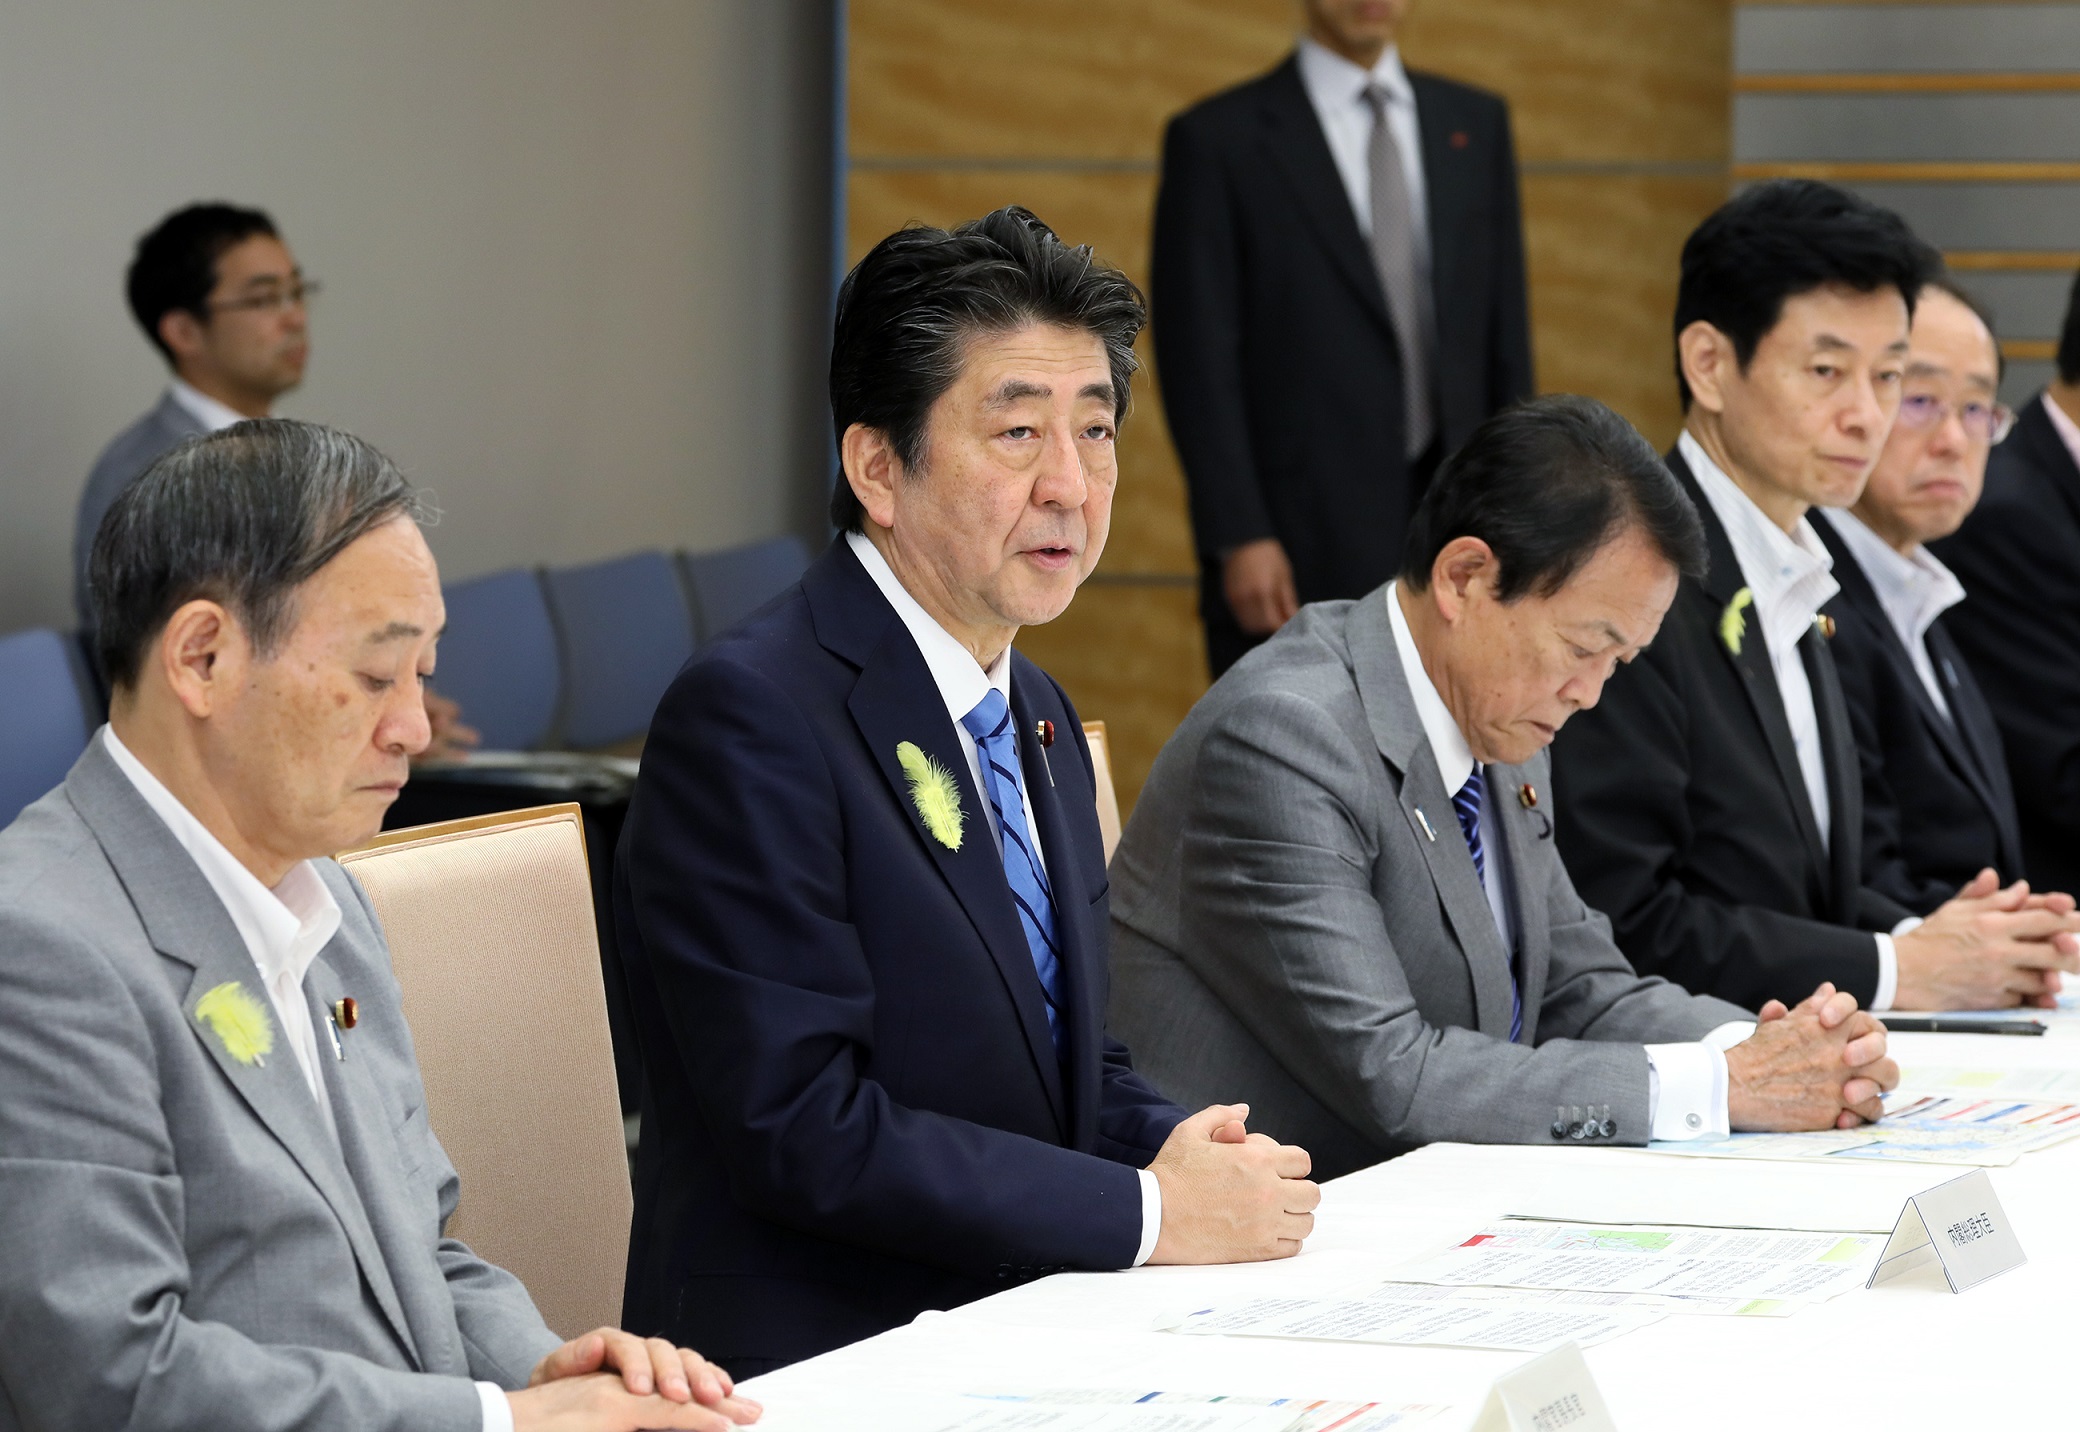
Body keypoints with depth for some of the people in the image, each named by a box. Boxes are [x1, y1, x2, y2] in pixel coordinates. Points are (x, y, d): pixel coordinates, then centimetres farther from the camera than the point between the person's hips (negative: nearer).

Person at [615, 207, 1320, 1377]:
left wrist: (1174, 1146, -1)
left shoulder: (1044, 722, 16)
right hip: (812, 1368, -8)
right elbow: (801, 1126, -18)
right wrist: (1147, 1213, -15)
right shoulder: (748, 717, -12)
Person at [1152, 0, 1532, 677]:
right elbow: (1199, 364, -6)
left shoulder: (1475, 123, 12)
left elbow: (1505, 337, 13)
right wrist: (1238, 538, -12)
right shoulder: (1217, 139, -2)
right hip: (1300, 548, -4)